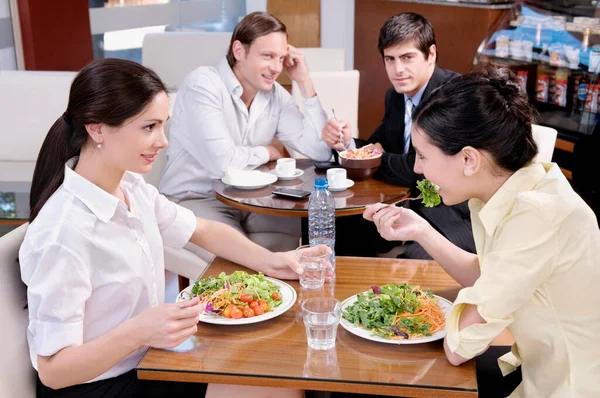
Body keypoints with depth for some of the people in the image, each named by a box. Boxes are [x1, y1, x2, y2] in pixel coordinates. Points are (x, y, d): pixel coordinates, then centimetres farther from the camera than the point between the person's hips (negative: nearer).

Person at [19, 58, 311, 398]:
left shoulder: (133, 188, -3)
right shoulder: (63, 234, -29)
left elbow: (204, 231, 11)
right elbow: (53, 370, -24)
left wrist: (267, 261, -5)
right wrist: (137, 331, -39)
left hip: (147, 357, 8)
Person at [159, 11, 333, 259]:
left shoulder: (276, 95, 2)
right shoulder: (203, 85, -17)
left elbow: (320, 152, -6)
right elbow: (222, 162, -28)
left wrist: (305, 83, -7)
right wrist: (266, 153, -8)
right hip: (193, 200, -6)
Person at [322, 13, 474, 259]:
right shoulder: (395, 96, 7)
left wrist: (380, 159, -8)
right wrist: (347, 143, -7)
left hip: (456, 220, -8)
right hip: (410, 208, 8)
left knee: (410, 265, -31)